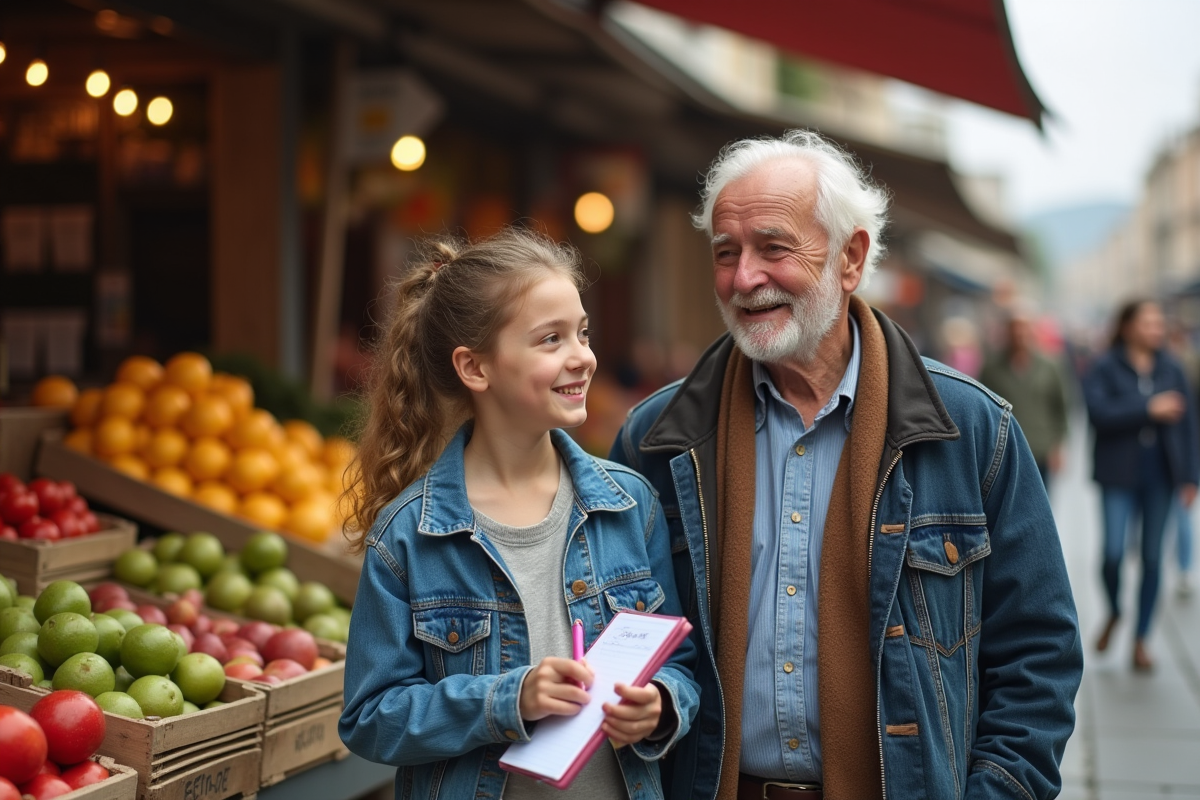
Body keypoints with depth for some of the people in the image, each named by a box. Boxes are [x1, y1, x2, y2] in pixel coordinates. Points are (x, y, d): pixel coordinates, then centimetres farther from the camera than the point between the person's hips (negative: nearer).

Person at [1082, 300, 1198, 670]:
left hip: (1161, 474, 3)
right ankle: (1114, 612, 20)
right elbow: (1099, 413, -16)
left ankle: (1140, 640, 17)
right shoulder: (1104, 368, -2)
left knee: (1153, 557, 5)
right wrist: (1149, 408, -18)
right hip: (1119, 475, -3)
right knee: (1113, 552, -12)